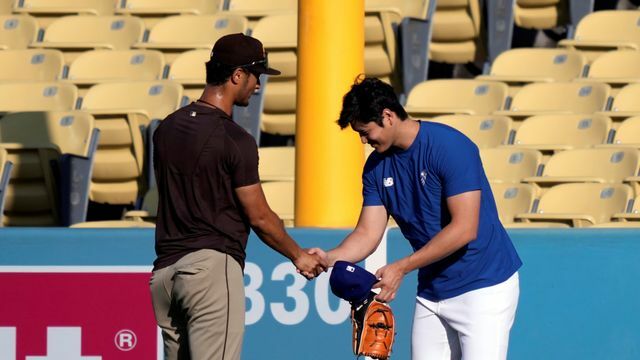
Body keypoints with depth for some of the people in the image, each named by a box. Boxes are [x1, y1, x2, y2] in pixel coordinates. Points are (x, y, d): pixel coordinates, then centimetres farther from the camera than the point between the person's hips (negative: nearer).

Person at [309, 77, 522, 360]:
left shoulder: (450, 147, -18)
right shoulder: (377, 166, 5)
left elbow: (464, 229, -22)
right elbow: (367, 234, 4)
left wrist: (401, 268, -21)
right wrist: (330, 258, -18)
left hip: (484, 286, -7)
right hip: (431, 292, 7)